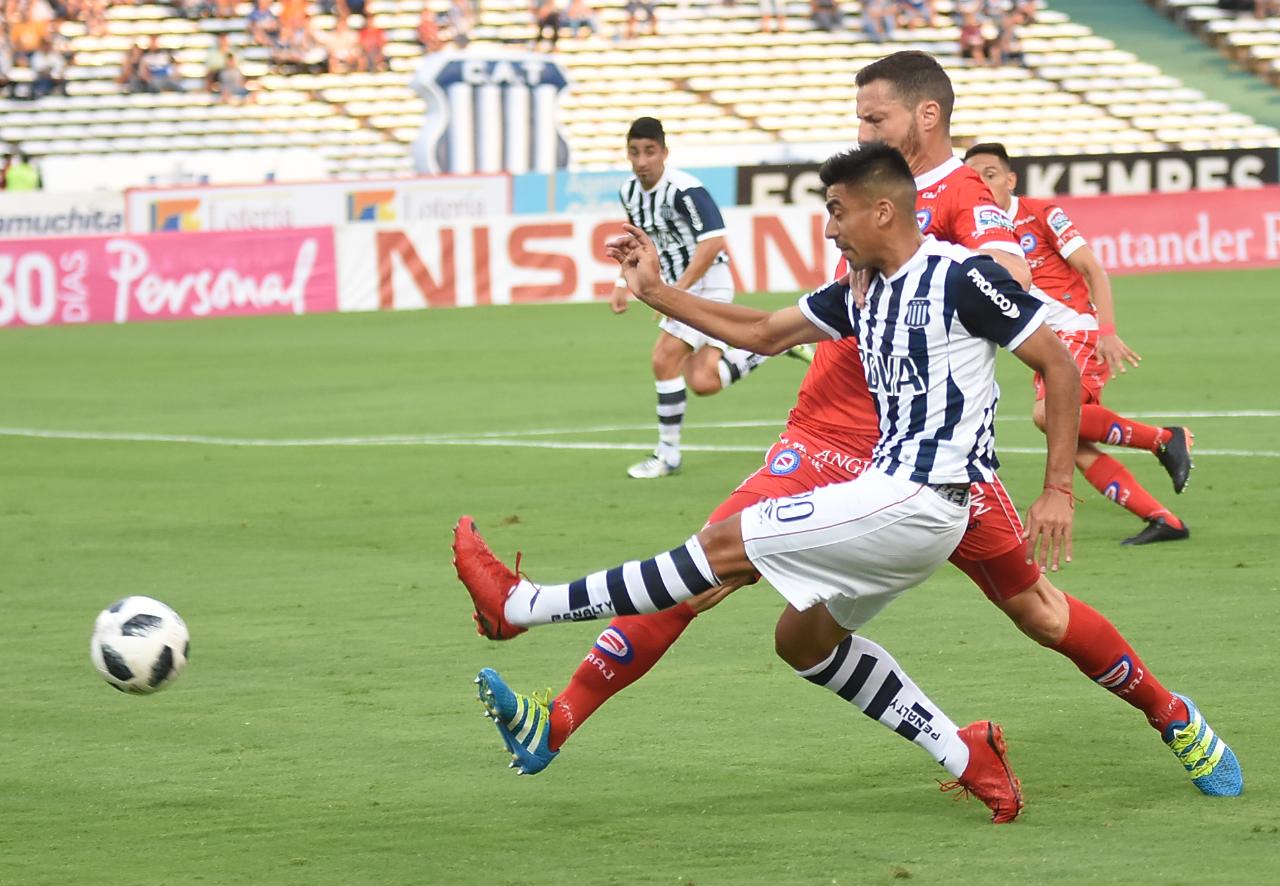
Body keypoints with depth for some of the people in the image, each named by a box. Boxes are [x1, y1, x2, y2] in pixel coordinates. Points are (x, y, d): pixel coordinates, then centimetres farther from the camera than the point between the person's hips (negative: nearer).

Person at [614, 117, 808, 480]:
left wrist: (677, 290, -30)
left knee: (664, 360, -15)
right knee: (702, 383, 4)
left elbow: (713, 242, -28)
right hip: (680, 286, 8)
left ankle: (668, 454, -2)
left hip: (706, 283, -8)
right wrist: (623, 283, 9)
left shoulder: (684, 190, -23)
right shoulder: (629, 192, 3)